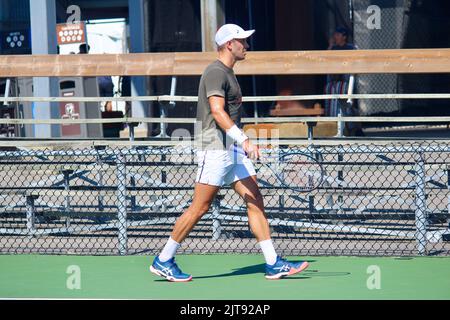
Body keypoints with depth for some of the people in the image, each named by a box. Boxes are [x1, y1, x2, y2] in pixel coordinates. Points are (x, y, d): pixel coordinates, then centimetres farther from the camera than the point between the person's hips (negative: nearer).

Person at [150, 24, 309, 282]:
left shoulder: (228, 74, 19)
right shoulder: (216, 73, -12)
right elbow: (217, 112, -24)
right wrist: (244, 140, -31)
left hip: (233, 150, 10)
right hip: (215, 148, -10)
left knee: (255, 201, 2)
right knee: (200, 208, -6)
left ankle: (274, 264, 0)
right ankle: (163, 261, 4)